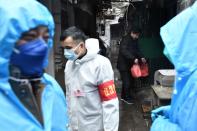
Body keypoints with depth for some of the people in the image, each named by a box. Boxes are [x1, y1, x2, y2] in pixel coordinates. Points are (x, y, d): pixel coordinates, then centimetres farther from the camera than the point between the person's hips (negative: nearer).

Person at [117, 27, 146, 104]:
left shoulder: (135, 40, 9)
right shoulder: (125, 40, -18)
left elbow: (137, 50, 16)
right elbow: (124, 51, -30)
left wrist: (141, 57, -2)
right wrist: (134, 58, -35)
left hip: (130, 64, 9)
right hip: (123, 64, -9)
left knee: (130, 80, 12)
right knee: (127, 82, -5)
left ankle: (123, 96, 25)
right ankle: (127, 98, 10)